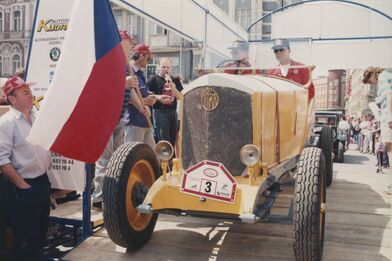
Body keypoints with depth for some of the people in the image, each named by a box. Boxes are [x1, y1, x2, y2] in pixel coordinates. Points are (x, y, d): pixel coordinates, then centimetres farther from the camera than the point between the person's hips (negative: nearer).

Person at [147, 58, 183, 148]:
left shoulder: (175, 80, 13)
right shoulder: (153, 79, 0)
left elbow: (179, 97, 3)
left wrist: (172, 86, -9)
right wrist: (158, 98, -17)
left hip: (173, 112, 5)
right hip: (160, 112, -5)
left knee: (173, 140, 9)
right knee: (164, 141, -10)